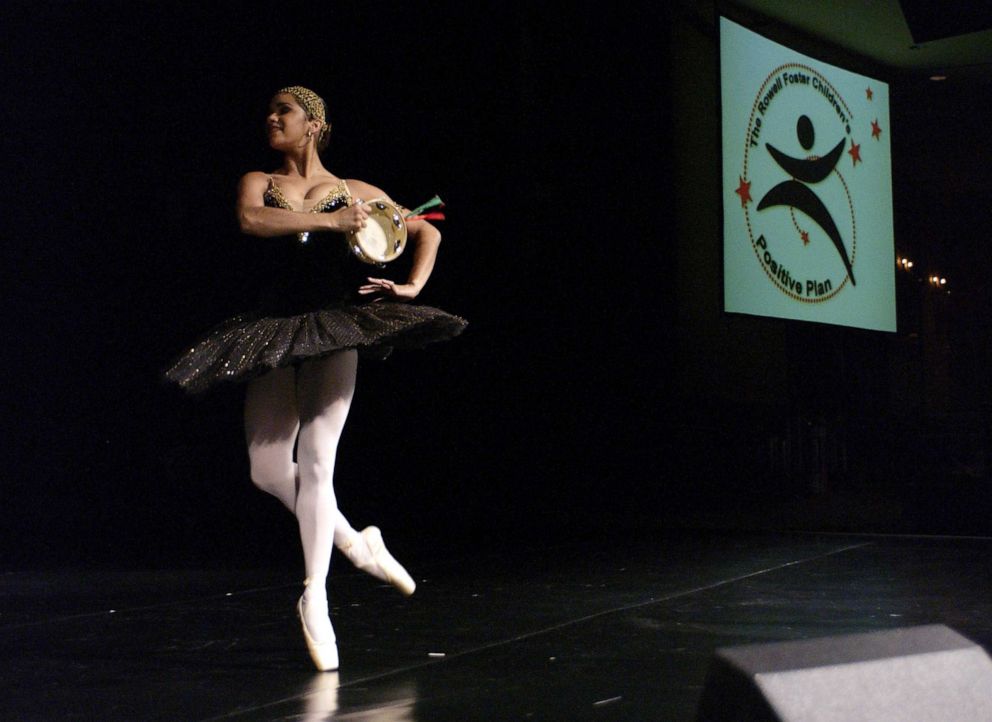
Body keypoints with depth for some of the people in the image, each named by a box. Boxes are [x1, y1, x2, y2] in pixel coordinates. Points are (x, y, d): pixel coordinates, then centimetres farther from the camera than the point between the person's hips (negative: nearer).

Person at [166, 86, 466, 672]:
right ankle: (354, 541, 20)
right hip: (275, 331, 3)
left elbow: (427, 232, 21)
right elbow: (251, 220, -11)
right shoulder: (258, 183, 14)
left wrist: (413, 285, 5)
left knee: (316, 460, -12)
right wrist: (330, 220, -17)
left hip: (336, 327, -2)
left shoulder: (354, 191, 14)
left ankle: (315, 597, -5)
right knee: (268, 469, -3)